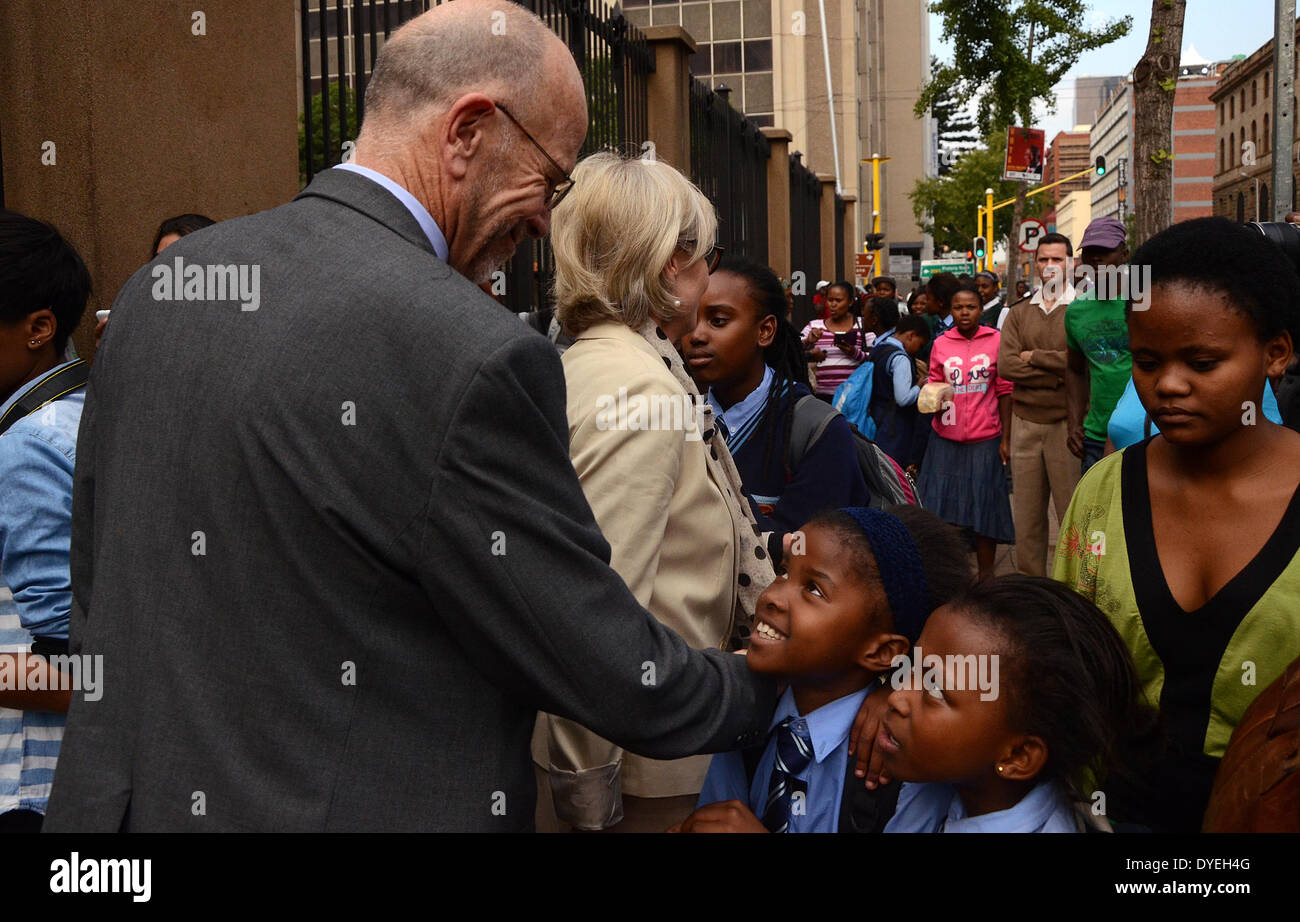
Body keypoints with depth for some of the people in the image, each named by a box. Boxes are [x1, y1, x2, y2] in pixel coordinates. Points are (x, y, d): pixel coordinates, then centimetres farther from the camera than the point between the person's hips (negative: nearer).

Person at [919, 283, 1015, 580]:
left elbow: (1005, 391, 2)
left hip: (984, 439, -2)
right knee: (942, 507, 3)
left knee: (984, 508, 4)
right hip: (946, 438, 2)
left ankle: (986, 574, 15)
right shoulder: (940, 344, 5)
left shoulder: (996, 340, 0)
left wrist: (1006, 438, -1)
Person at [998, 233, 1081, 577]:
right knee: (1026, 514, 9)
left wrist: (1036, 357, -7)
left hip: (1066, 422, -4)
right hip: (1025, 422, 4)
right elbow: (1005, 365, -2)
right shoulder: (1019, 313, 12)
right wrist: (1057, 373, -9)